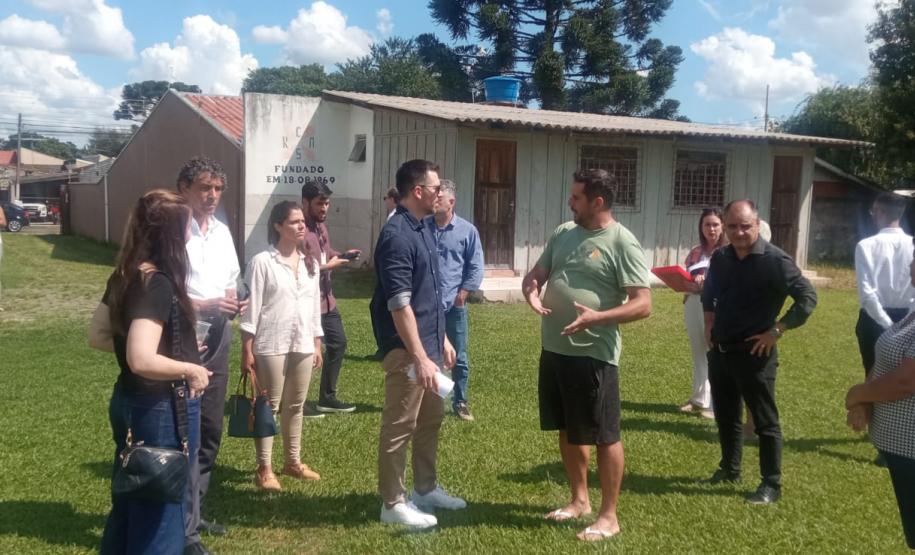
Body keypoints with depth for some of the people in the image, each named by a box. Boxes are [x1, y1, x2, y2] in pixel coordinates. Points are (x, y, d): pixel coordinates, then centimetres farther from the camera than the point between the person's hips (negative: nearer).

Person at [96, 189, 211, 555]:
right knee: (160, 511, 7)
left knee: (131, 504, 23)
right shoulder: (157, 283, -23)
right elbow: (142, 361, -32)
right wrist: (191, 368, -17)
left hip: (128, 400, 9)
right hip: (162, 410, -9)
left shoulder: (124, 276, 4)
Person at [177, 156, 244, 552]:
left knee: (211, 429, 17)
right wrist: (204, 304, -23)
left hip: (218, 336, 8)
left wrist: (235, 305, -2)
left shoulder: (222, 232, 11)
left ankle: (193, 511, 33)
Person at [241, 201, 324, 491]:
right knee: (269, 406, 3)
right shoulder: (262, 261, -8)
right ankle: (264, 468, 12)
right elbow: (251, 307, -9)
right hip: (271, 345, -5)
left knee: (295, 405, 13)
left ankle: (292, 461, 26)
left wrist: (317, 344, 11)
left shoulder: (310, 263, 10)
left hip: (302, 345, 5)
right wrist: (247, 350, -11)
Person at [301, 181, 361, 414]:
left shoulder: (321, 226, 11)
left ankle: (327, 397, 30)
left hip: (327, 299, 10)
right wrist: (327, 267, -21)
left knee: (338, 343, 17)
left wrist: (344, 255, 2)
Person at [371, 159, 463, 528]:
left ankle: (426, 489, 34)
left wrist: (442, 339, 20)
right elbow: (399, 305, -24)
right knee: (399, 425, 1)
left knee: (431, 418, 19)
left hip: (427, 343, 10)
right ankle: (393, 503, 14)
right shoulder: (397, 235, -19)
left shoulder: (422, 229, 11)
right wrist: (419, 357, -25)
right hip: (407, 349, -10)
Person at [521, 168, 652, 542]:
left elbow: (642, 304, -16)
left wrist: (596, 317, -29)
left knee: (604, 435, 5)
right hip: (554, 349, 8)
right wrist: (531, 291, -8)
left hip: (593, 354, -7)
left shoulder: (622, 243, -13)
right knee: (568, 430, 18)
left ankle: (609, 515, 18)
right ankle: (579, 500, 35)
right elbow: (536, 274, 16)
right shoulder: (563, 233, 8)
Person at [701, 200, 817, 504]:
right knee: (725, 415, 18)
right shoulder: (720, 257, 5)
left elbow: (807, 297, -16)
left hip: (754, 353, -6)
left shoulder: (774, 259, -15)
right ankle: (729, 468, 36)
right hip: (719, 351, 6)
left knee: (765, 421, 4)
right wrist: (709, 323, 13)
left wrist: (776, 330, -17)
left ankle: (771, 484, 14)